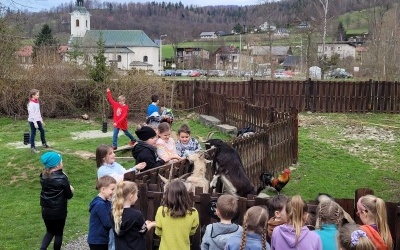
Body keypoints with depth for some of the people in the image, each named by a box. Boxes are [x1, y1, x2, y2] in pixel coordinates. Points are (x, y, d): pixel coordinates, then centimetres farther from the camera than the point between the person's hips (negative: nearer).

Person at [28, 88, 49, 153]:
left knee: (42, 130, 15)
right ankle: (32, 147, 9)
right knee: (33, 133, -1)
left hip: (37, 120, 8)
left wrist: (41, 120, 18)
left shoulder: (37, 102, 8)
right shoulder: (31, 104, -18)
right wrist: (35, 123, -23)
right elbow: (32, 114, -21)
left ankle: (44, 143, 32)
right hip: (32, 121, -8)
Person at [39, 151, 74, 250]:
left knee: (50, 232, 21)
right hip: (59, 211, -5)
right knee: (58, 233, 13)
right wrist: (71, 190, 10)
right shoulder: (62, 178, -20)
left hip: (45, 210, 5)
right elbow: (69, 196, -11)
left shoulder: (43, 175, -3)